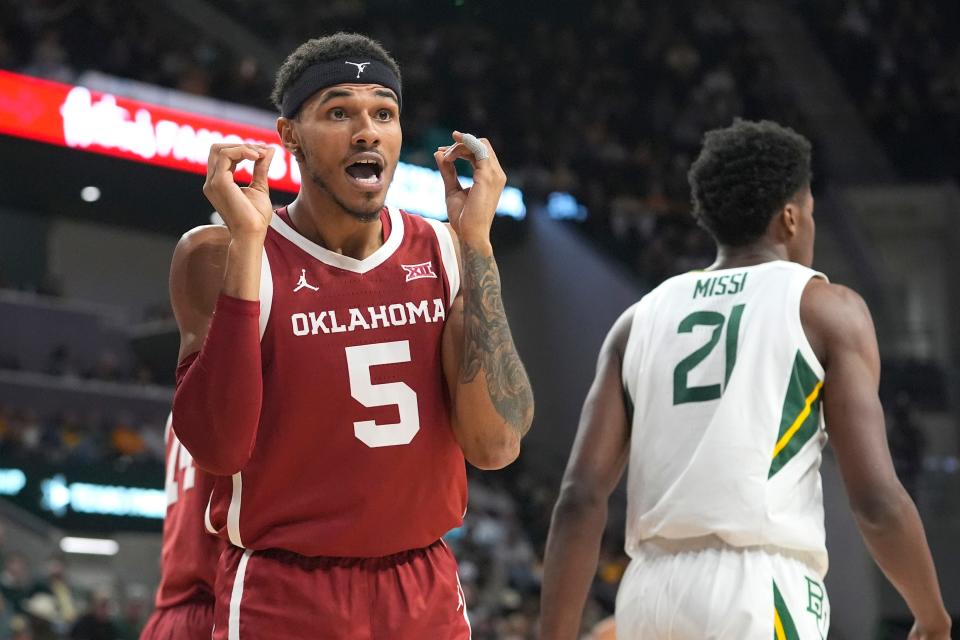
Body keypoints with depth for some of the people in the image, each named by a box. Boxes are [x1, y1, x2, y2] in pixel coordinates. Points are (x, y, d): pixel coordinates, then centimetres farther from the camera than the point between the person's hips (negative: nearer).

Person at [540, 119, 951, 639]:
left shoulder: (641, 319, 15)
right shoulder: (827, 308, 4)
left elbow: (581, 497, 5)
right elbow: (875, 500, -3)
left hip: (650, 592, 6)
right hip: (760, 596, -5)